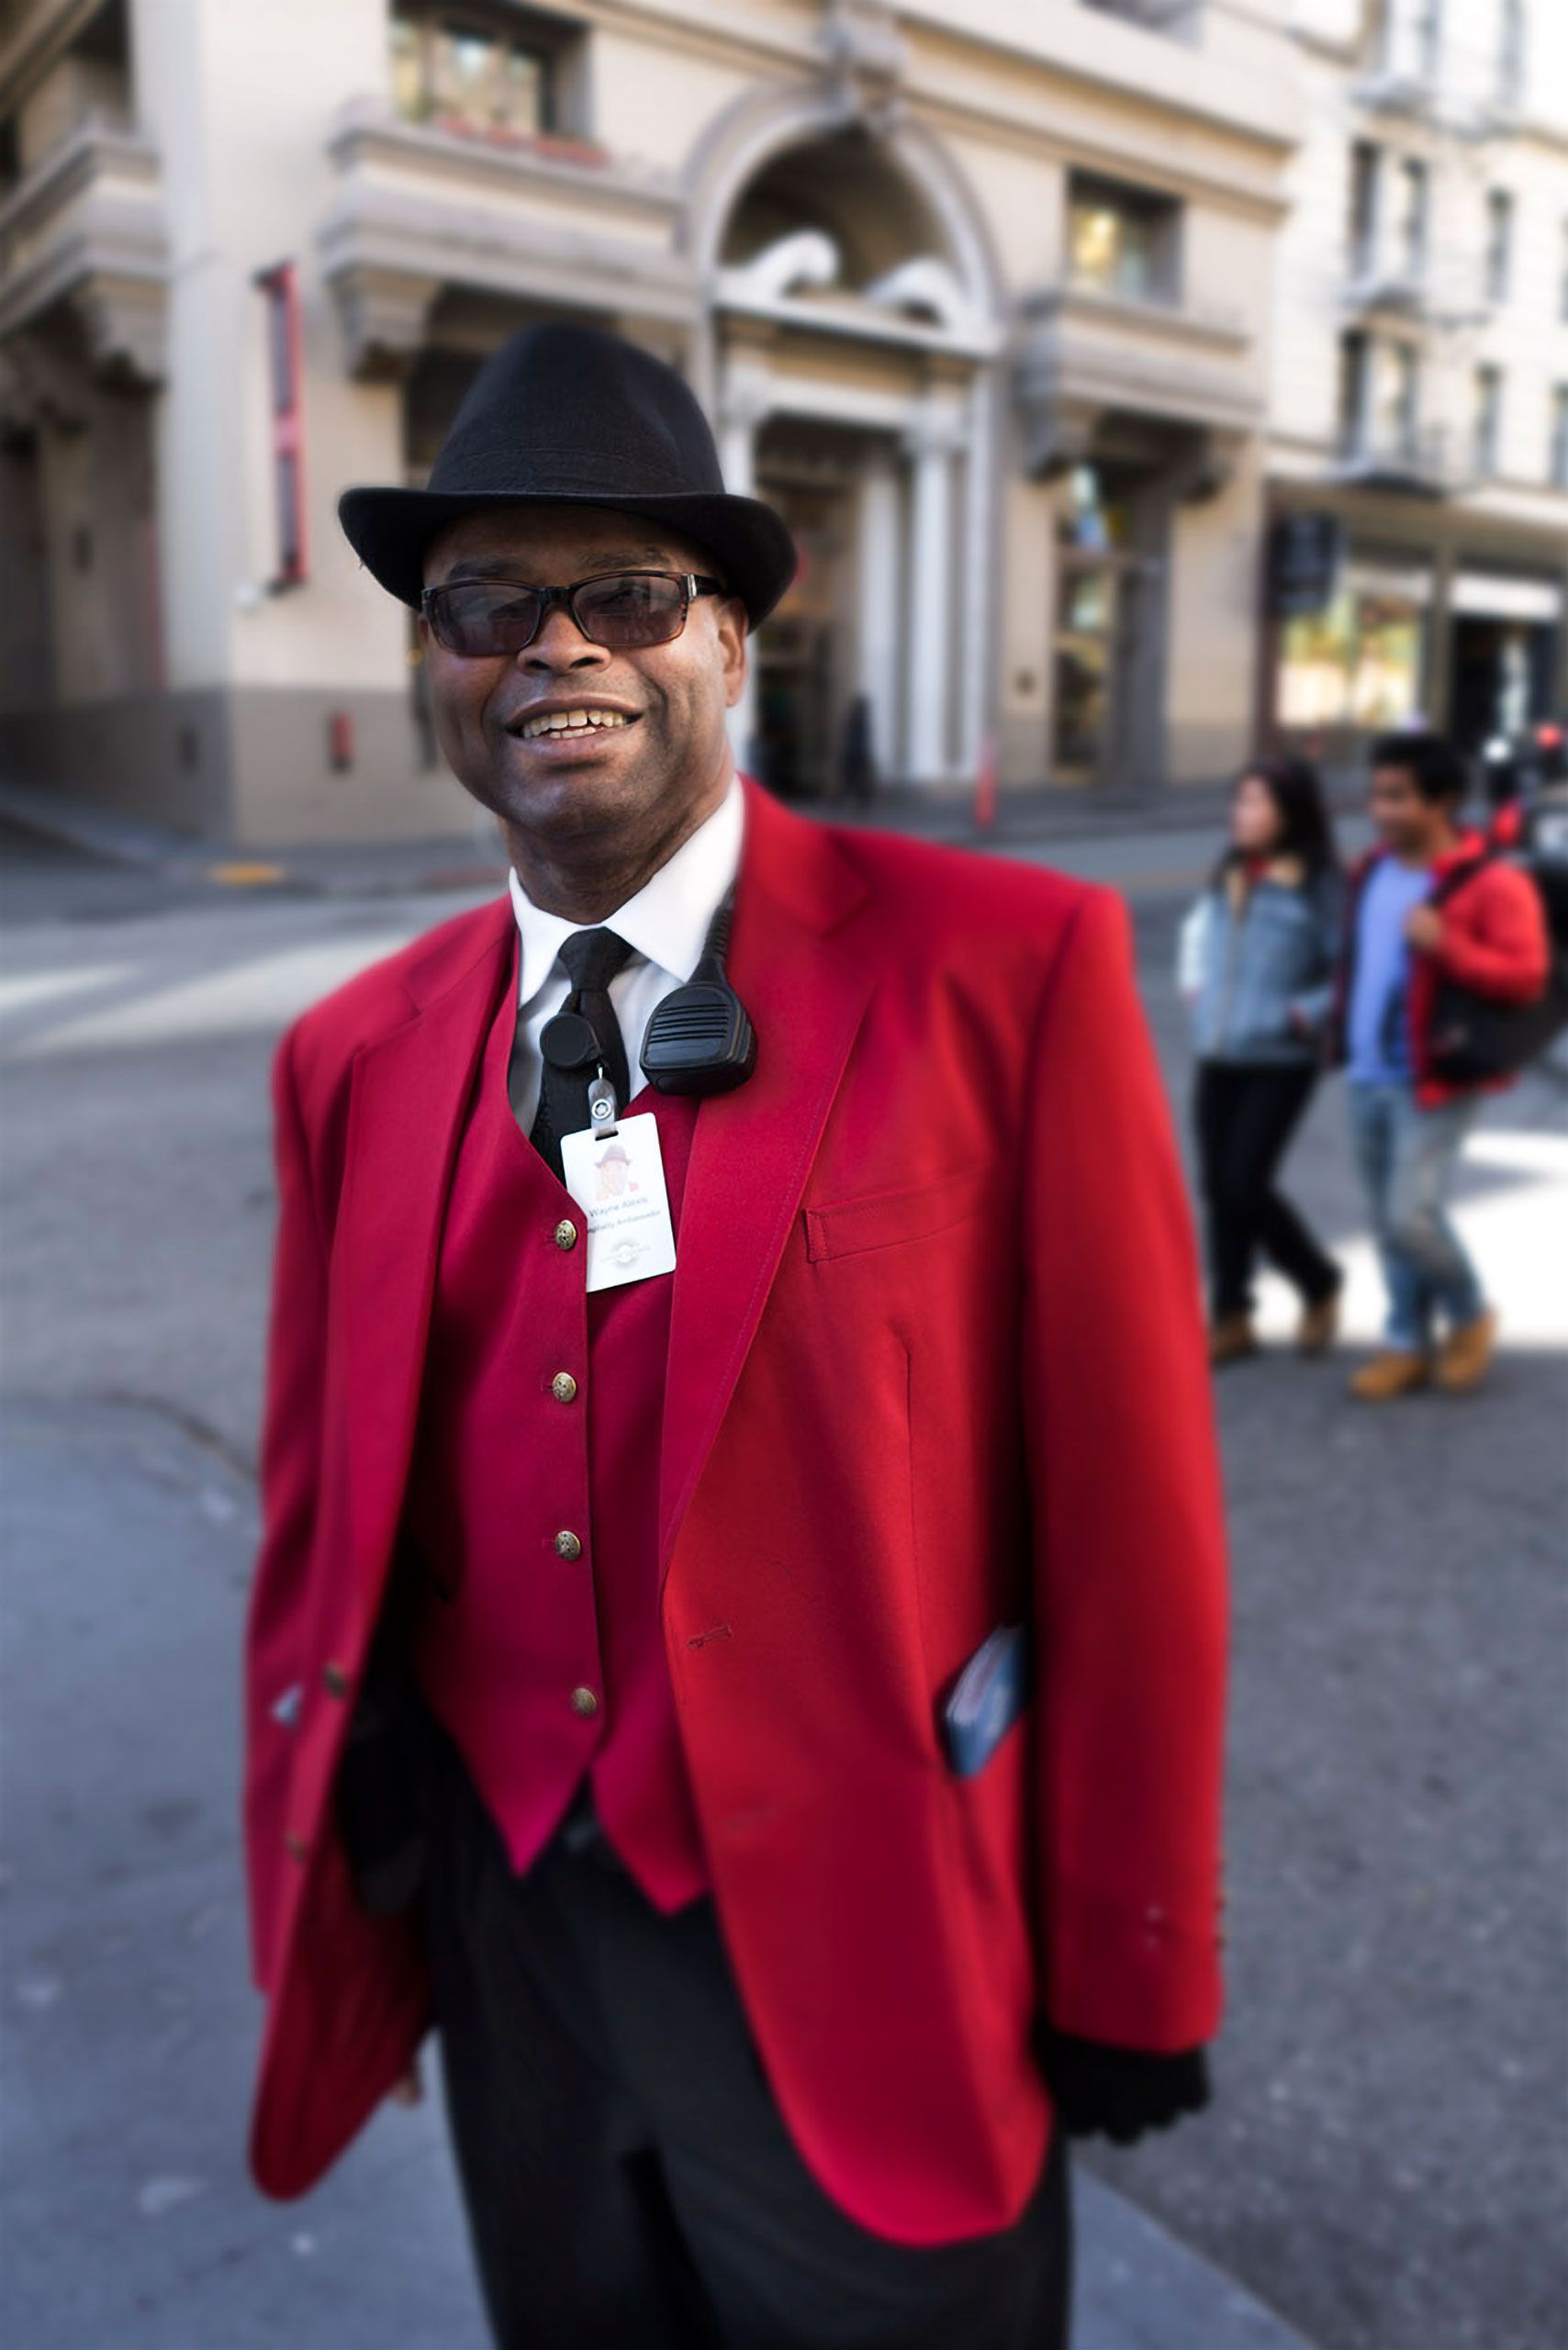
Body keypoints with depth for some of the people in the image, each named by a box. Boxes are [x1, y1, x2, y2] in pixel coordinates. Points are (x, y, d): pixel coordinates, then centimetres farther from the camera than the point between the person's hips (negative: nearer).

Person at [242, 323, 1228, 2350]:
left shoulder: (1010, 970, -15)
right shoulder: (356, 1056, -1)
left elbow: (1129, 1510, -12)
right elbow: (322, 1529, 5)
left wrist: (1131, 1975, -5)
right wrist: (316, 1932, 7)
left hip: (864, 1958, -4)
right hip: (501, 1932, 5)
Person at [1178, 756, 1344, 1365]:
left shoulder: (1319, 886, -10)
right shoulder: (1228, 878, 9)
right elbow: (1198, 932, 28)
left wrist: (1307, 1014, -16)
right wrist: (1194, 985, 15)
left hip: (1280, 1062, -6)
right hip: (1218, 1057, 6)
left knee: (1246, 1187, -8)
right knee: (1218, 1187, 7)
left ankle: (1320, 1282, 19)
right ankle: (1231, 1319, 19)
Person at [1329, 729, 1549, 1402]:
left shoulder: (1491, 884, -12)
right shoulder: (1371, 872, 10)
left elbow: (1526, 977, -17)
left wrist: (1445, 944, -28)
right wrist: (1337, 1025, 15)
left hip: (1435, 1081, -7)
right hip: (1368, 1075, 7)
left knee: (1411, 1214, -11)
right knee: (1385, 1219, 11)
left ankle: (1469, 1315, 18)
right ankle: (1408, 1344, 25)